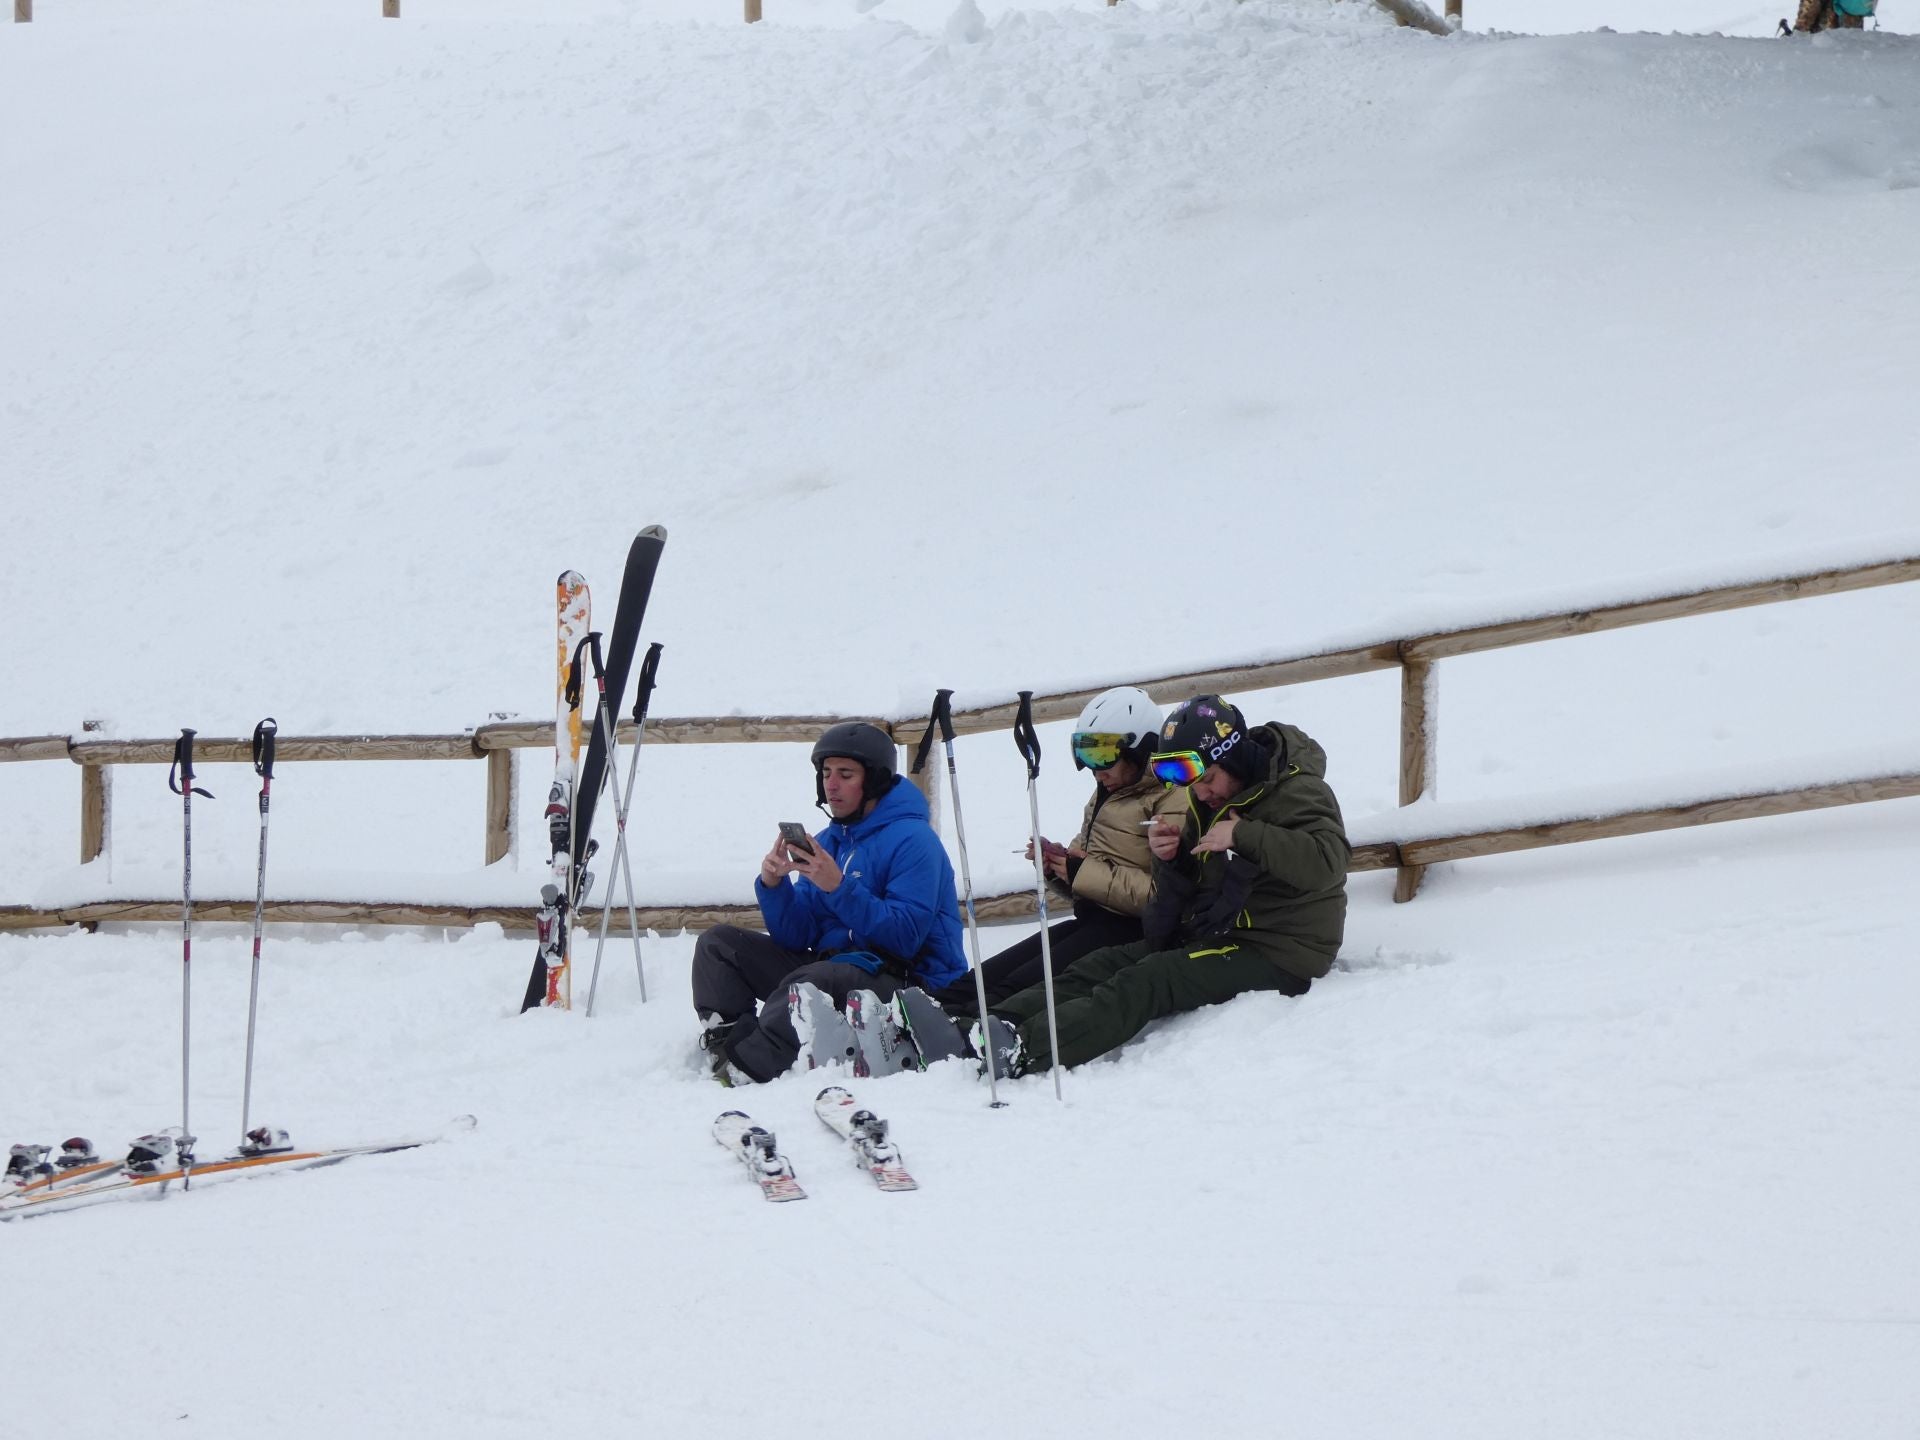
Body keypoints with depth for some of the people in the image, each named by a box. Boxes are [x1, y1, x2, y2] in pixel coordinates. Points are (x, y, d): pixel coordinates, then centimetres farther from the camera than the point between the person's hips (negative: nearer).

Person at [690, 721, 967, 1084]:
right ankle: (730, 1043, -20)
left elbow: (906, 938, -20)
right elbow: (797, 938, 10)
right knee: (720, 943, 1)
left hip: (906, 984, -9)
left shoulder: (912, 840, -10)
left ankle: (742, 1071, -33)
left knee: (806, 983, -38)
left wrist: (839, 888, -25)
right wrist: (773, 886, -9)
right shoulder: (828, 841, 14)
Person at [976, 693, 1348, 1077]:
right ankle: (999, 1023, -32)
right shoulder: (1210, 801, 14)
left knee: (1147, 982, -27)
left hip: (1278, 955, -9)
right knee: (1104, 965, -13)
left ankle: (1024, 1050, -43)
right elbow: (1190, 886, 20)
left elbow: (1328, 860, -29)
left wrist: (1245, 835, -30)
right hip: (1215, 937, 9)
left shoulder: (1296, 790, -11)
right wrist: (1171, 856, -2)